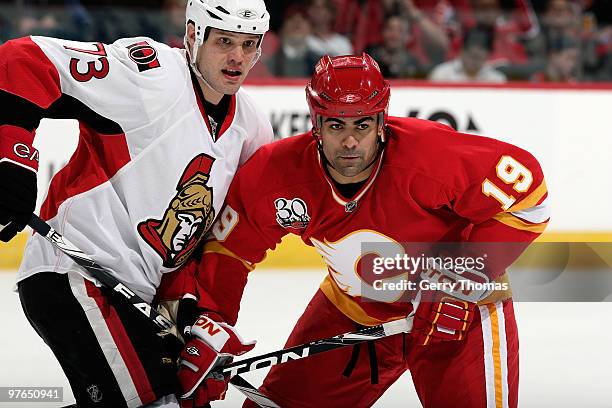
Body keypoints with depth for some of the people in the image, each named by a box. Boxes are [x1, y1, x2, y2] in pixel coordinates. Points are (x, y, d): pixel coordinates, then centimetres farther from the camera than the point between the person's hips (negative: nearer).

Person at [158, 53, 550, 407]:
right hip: (351, 311, 4)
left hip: (459, 304, -4)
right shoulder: (277, 172, -20)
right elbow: (226, 248, -7)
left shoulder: (432, 154, -32)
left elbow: (527, 190, -24)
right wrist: (208, 323, -18)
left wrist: (473, 273, -27)